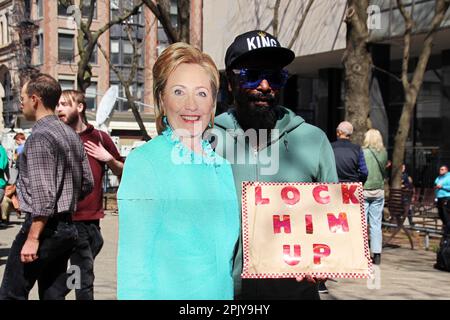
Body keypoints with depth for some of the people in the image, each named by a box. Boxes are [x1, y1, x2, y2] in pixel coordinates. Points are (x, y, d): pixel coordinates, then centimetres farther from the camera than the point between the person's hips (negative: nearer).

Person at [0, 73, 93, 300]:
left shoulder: (40, 136, -14)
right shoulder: (71, 134, 13)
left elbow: (43, 192, -20)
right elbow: (87, 183, 16)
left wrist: (33, 238, -20)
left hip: (44, 225, -9)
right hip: (67, 226, 9)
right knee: (52, 293, 13)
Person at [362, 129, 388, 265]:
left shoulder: (362, 152, -10)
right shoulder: (383, 153, 1)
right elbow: (384, 171, 10)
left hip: (363, 191, -3)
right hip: (379, 191, 3)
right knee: (376, 224, 8)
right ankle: (377, 255, 10)